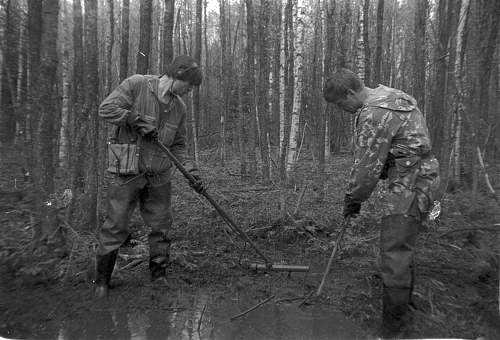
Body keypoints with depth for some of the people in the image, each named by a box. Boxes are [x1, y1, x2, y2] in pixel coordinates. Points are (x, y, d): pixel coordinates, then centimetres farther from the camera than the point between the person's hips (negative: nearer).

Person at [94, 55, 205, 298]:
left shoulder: (179, 107, 5)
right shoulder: (136, 84, -9)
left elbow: (178, 145, 8)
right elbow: (106, 109, -14)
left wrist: (191, 171, -3)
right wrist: (137, 120, -20)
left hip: (159, 176, 5)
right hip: (128, 172, -5)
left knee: (161, 226, 9)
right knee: (116, 227, 2)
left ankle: (158, 274, 28)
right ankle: (102, 280, 21)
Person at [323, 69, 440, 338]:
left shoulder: (373, 114, -20)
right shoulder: (390, 97, 13)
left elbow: (368, 166, -18)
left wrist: (353, 199, -3)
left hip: (411, 183, -11)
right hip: (420, 177, 11)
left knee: (394, 252, -6)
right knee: (400, 245, 21)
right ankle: (403, 300, 39)